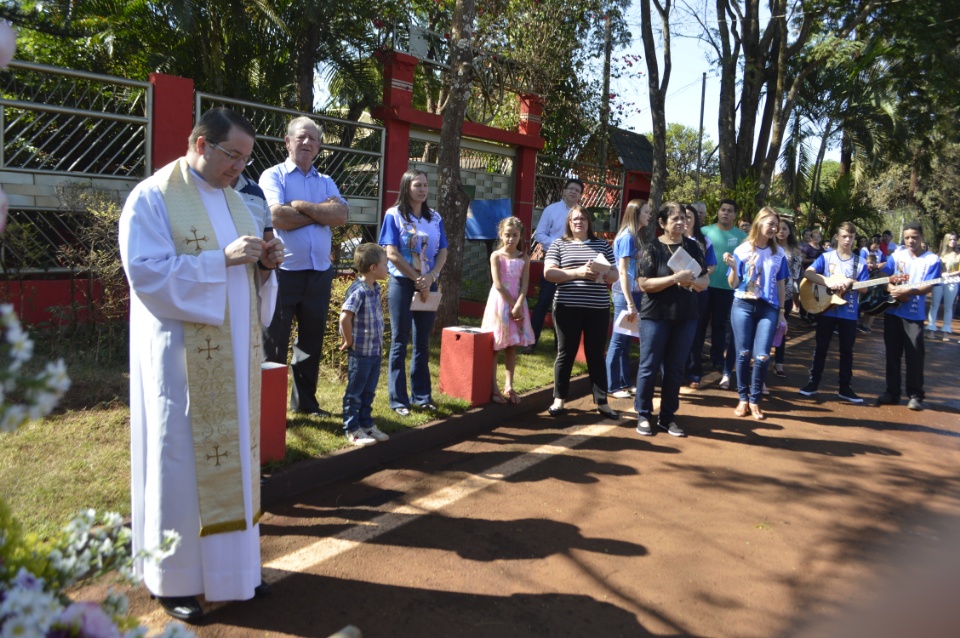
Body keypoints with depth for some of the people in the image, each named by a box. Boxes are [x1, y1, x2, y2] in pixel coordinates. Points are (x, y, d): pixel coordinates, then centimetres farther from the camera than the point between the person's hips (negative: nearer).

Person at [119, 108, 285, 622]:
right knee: (181, 461, 1)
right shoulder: (152, 198, -7)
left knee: (233, 456, 11)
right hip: (182, 357, -7)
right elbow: (146, 270, -18)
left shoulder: (233, 201, 15)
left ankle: (230, 564, 24)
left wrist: (264, 264, -5)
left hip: (234, 355, 7)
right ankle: (174, 579, 16)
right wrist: (222, 258, -22)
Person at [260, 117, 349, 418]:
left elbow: (341, 215, -4)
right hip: (284, 272, -5)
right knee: (274, 342, 2)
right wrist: (322, 213, -6)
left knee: (312, 340, 13)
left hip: (319, 274, 5)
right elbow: (277, 217, -17)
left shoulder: (326, 182, 14)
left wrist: (302, 206, -12)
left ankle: (304, 401, 26)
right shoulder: (273, 176, 0)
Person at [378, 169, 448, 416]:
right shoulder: (394, 214, -4)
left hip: (428, 285, 4)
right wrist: (417, 280, -11)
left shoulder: (434, 217, 8)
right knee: (400, 342, 0)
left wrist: (430, 277, -12)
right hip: (402, 283, -4)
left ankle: (422, 395, 17)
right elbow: (392, 254, -11)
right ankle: (398, 399, 5)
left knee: (423, 342, 9)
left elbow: (442, 253, 6)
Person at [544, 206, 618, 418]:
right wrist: (578, 272, -17)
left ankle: (602, 402, 13)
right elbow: (549, 273, -7)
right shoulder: (559, 245, 5)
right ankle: (559, 400, 14)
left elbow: (614, 275, 11)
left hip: (598, 308, 2)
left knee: (596, 355, 7)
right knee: (565, 353, 5)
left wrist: (602, 273, -12)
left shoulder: (602, 245, 12)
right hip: (567, 307, -2)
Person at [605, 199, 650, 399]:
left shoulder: (634, 236, 13)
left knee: (626, 341, 14)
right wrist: (630, 303, -20)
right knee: (618, 341, -1)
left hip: (633, 293, 9)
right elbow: (623, 272, -17)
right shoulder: (627, 237, -14)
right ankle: (612, 386, 6)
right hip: (625, 295, -9)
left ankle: (625, 383, 22)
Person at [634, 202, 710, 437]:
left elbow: (705, 281, 8)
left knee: (675, 369, 9)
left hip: (686, 317, 4)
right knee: (649, 366, 2)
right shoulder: (652, 248, -7)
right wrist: (675, 278, -22)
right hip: (656, 316, -4)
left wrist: (693, 281, -15)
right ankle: (643, 415, 14)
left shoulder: (693, 247, 6)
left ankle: (668, 417, 19)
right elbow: (644, 284, -13)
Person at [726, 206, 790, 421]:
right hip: (743, 306, -1)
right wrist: (733, 267, -17)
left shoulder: (778, 253, 7)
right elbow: (733, 284, 1)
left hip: (768, 308, 1)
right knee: (743, 354, 0)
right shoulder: (742, 250, 1)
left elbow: (781, 284, 11)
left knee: (762, 356, -8)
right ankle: (743, 398, 13)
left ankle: (755, 400, 7)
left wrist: (782, 311, 9)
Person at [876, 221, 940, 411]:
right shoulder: (897, 255, 7)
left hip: (915, 315, -3)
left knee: (915, 356, -3)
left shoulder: (931, 260, -2)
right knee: (892, 353, 7)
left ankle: (915, 395, 6)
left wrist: (907, 290, -22)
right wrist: (892, 290, -10)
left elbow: (928, 287, -10)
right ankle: (892, 392, 15)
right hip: (892, 311, 3)